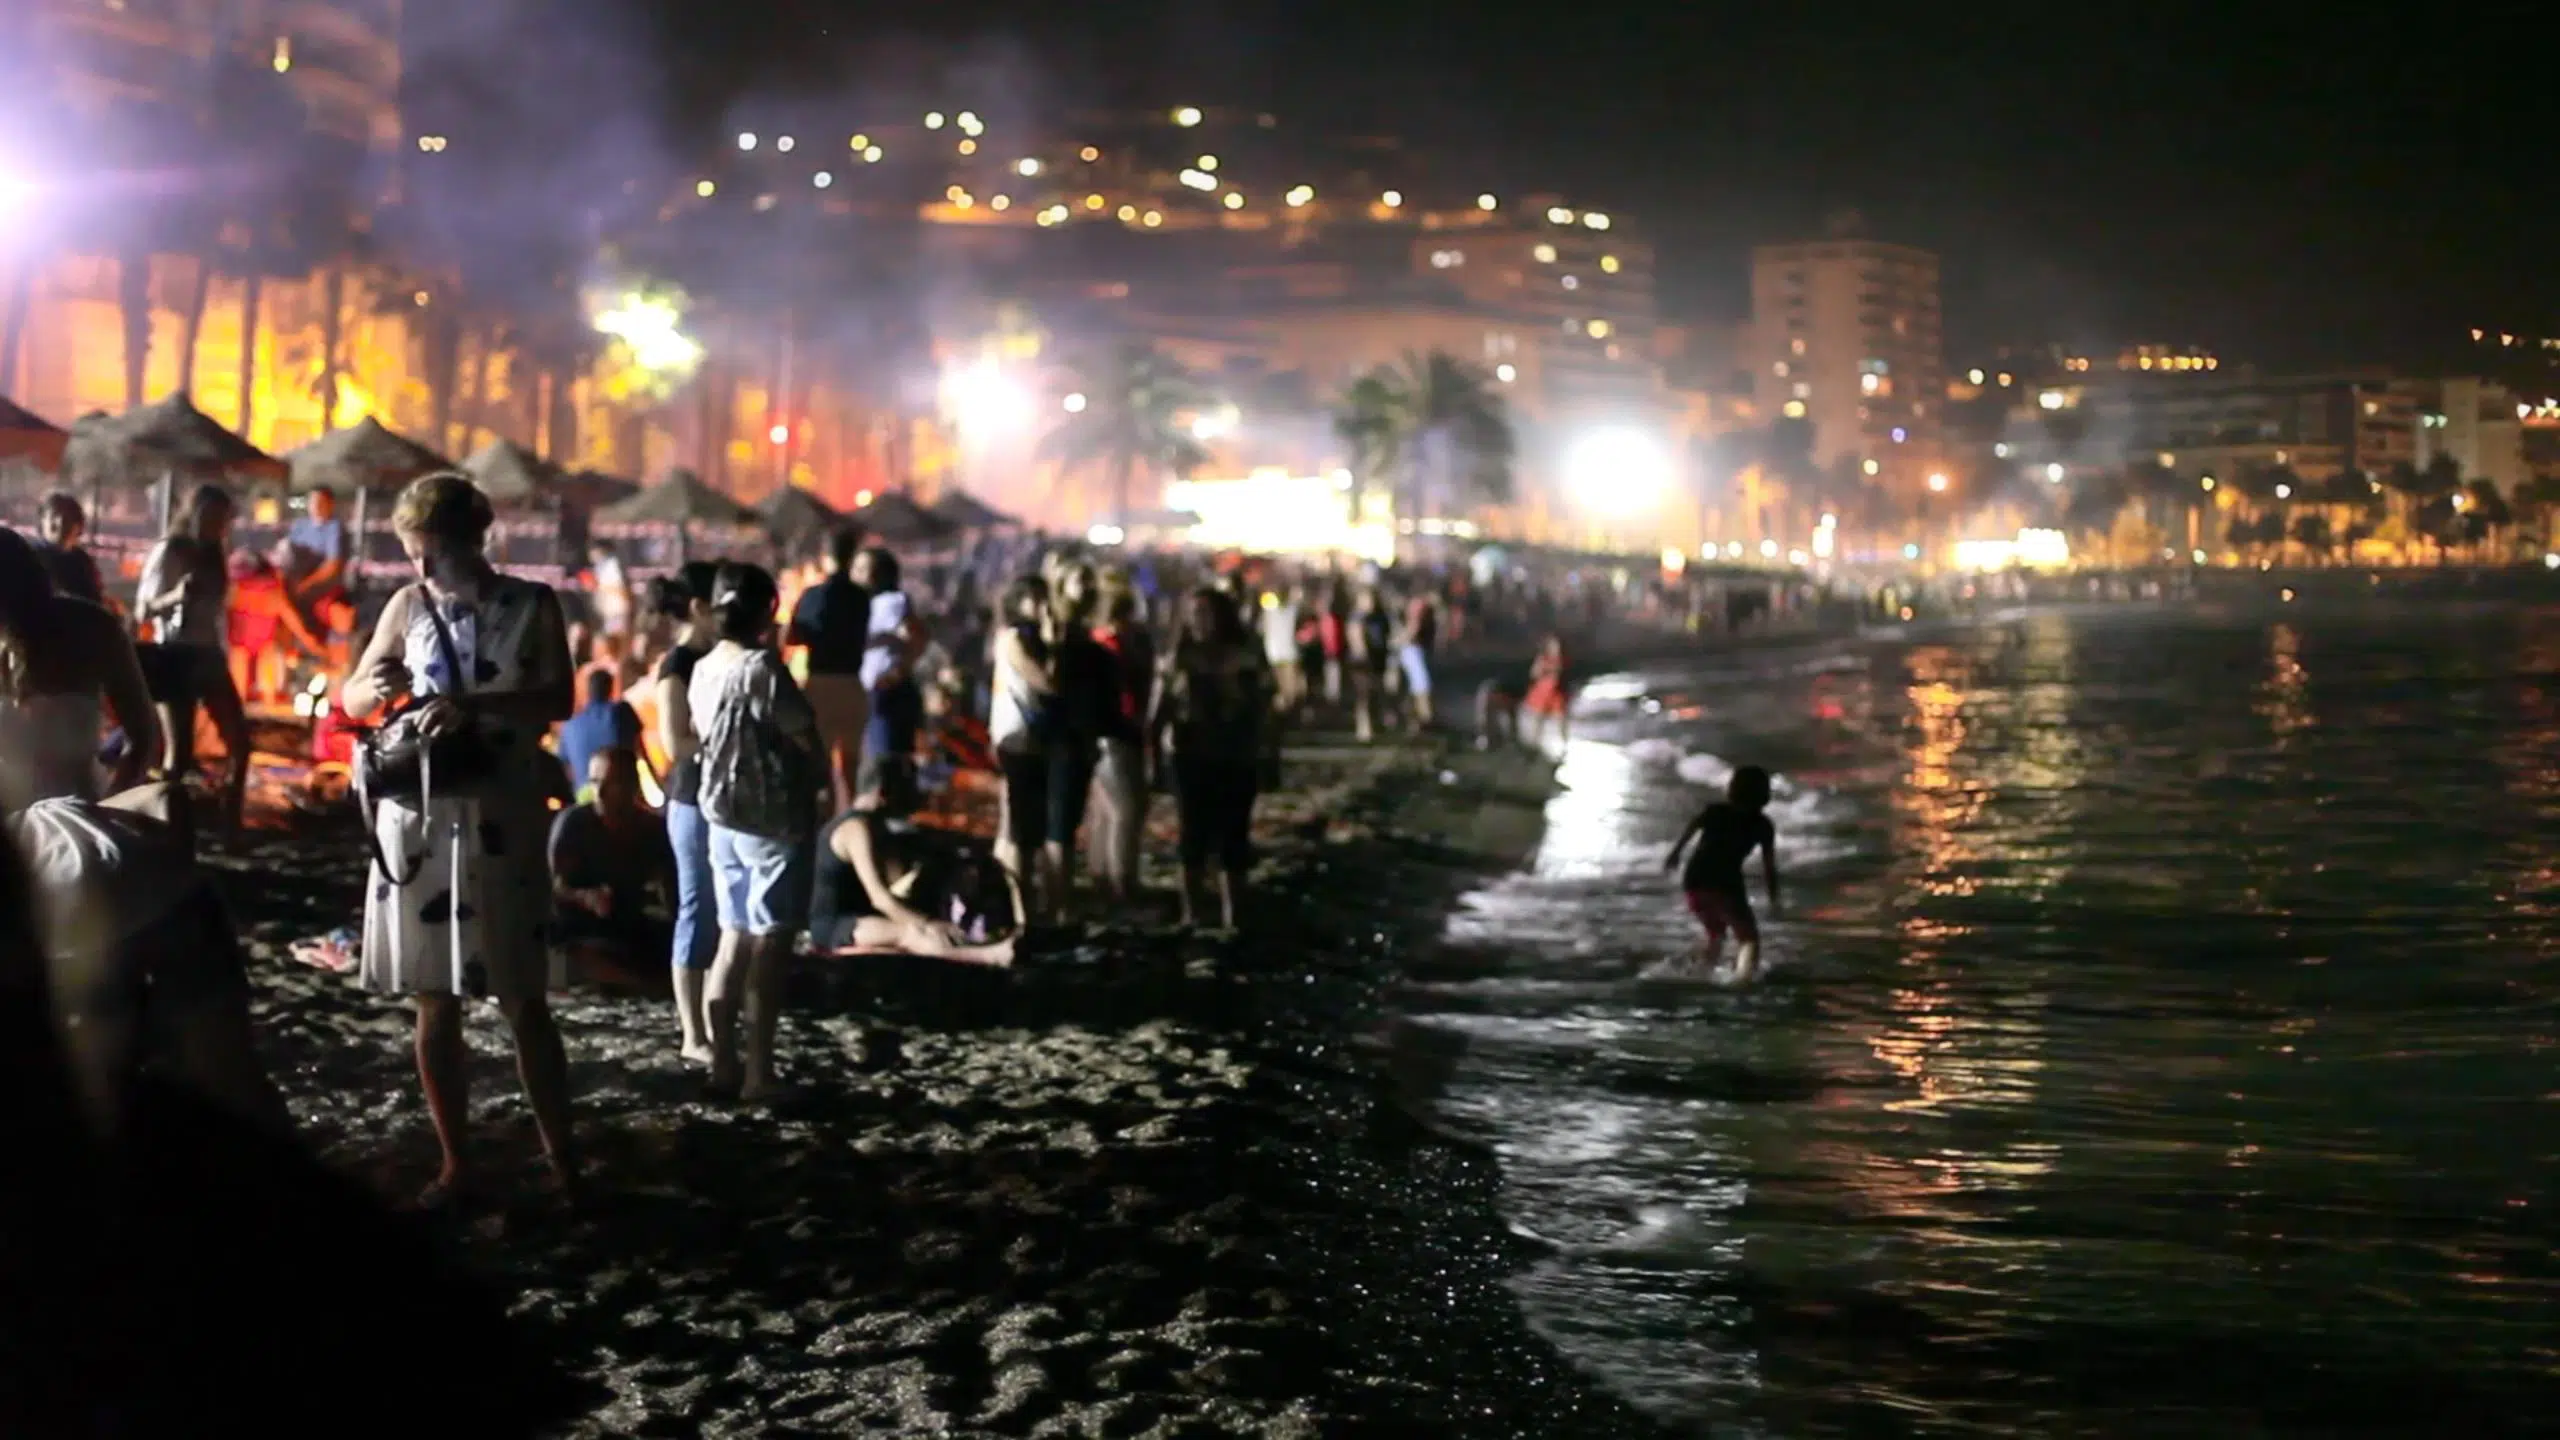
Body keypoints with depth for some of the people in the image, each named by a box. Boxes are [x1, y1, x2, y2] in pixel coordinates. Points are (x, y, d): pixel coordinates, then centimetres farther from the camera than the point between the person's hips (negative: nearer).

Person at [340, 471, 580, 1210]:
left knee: (522, 1001, -1)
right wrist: (375, 689, -12)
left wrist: (474, 707, -28)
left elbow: (558, 700, -12)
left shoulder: (532, 606, 0)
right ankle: (456, 1164, 14)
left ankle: (563, 1163, 7)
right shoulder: (407, 606, 7)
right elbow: (351, 698, 12)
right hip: (417, 820, 3)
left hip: (499, 821, -3)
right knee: (435, 1003, 6)